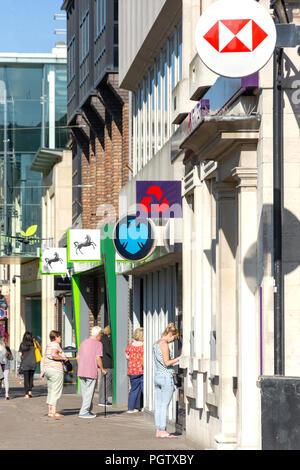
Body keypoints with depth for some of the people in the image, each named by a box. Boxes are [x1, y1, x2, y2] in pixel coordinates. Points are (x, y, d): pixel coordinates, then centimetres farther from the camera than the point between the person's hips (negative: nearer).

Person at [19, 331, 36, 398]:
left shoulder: (22, 345, -5)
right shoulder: (33, 344, -3)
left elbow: (20, 354, -3)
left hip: (25, 363, -1)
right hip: (32, 363, 1)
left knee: (26, 378, 4)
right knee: (31, 377, 17)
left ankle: (27, 394, 1)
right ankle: (30, 390, 4)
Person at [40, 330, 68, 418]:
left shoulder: (48, 346, 19)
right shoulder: (55, 345, -9)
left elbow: (42, 359, 20)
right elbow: (53, 355, -27)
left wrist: (42, 371, 19)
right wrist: (63, 358, -13)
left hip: (47, 370, 10)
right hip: (56, 371, -10)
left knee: (51, 391, 13)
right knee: (56, 392, -7)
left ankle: (50, 411, 15)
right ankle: (53, 412, -11)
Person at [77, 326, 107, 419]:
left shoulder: (84, 343, 15)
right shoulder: (98, 344, -5)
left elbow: (78, 357, 15)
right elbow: (98, 358, -14)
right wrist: (102, 369, -2)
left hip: (81, 372, 6)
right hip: (91, 372, -6)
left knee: (84, 392, 14)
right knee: (89, 393, -1)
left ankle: (89, 409, 19)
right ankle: (84, 412, -4)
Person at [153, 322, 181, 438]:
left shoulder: (156, 344, 14)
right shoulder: (164, 344, -13)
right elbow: (166, 362, -16)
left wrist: (174, 362, 19)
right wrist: (179, 358, -7)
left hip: (157, 375, 9)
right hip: (166, 376, -9)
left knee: (158, 406, 8)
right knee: (164, 405, -4)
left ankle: (158, 431, 9)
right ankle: (163, 431, -3)